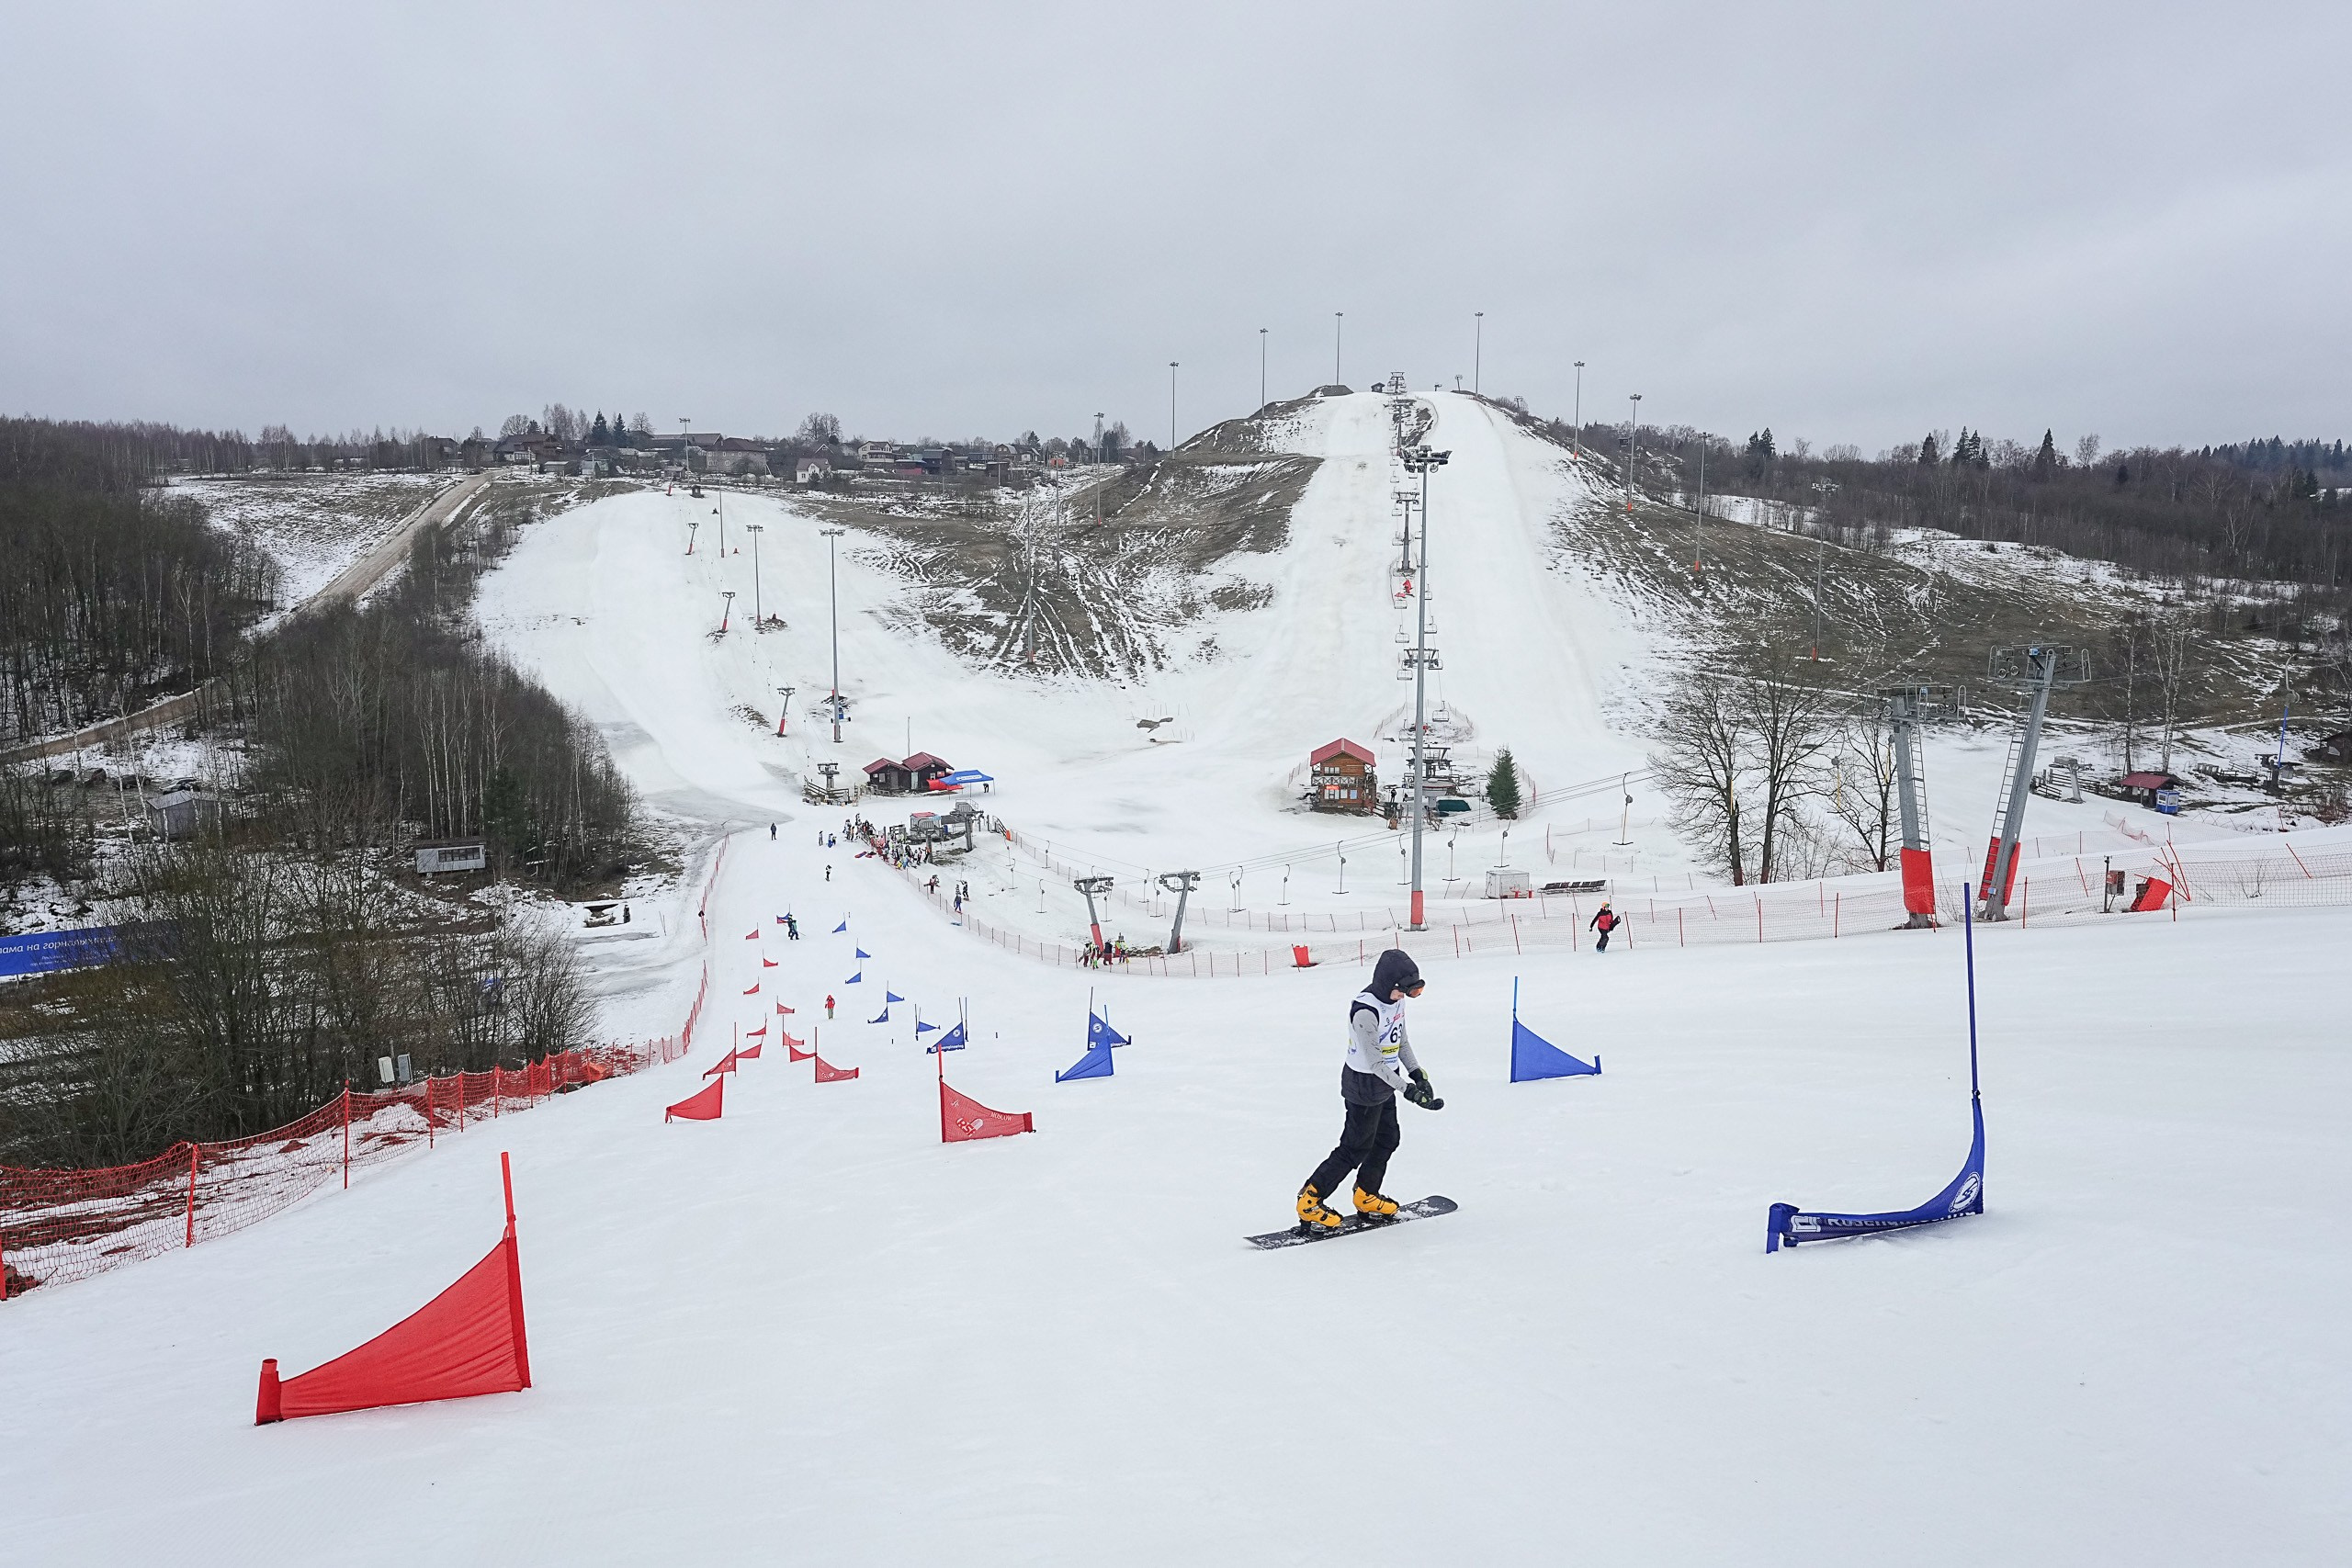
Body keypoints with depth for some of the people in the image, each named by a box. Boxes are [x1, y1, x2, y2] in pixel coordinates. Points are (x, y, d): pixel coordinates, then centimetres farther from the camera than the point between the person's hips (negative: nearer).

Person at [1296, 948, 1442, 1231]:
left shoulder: (1395, 1000, -1)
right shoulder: (1365, 1011, -29)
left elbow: (1401, 1042, 14)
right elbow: (1375, 1062, -28)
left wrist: (1417, 1073, 5)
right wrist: (1408, 1090, -29)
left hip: (1386, 1082, 9)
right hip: (1364, 1086, -9)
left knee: (1387, 1140, 17)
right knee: (1356, 1147, -2)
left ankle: (1367, 1198, 35)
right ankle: (1309, 1201, 7)